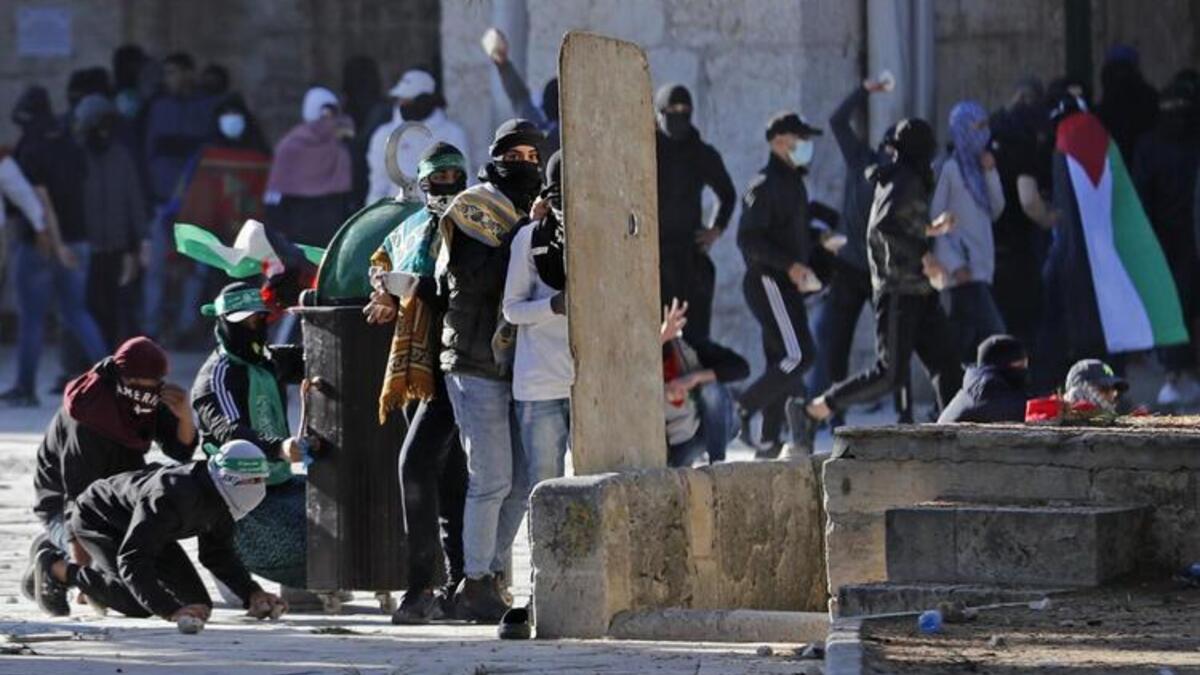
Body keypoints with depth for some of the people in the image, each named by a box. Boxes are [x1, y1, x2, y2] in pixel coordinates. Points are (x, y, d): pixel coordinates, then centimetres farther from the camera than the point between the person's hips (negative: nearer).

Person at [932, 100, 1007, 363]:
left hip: (982, 270, 8)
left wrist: (990, 173, 3)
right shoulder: (949, 169, -8)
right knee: (993, 335, -17)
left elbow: (995, 210, 15)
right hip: (963, 272, -8)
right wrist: (955, 265, -16)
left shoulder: (976, 167, 16)